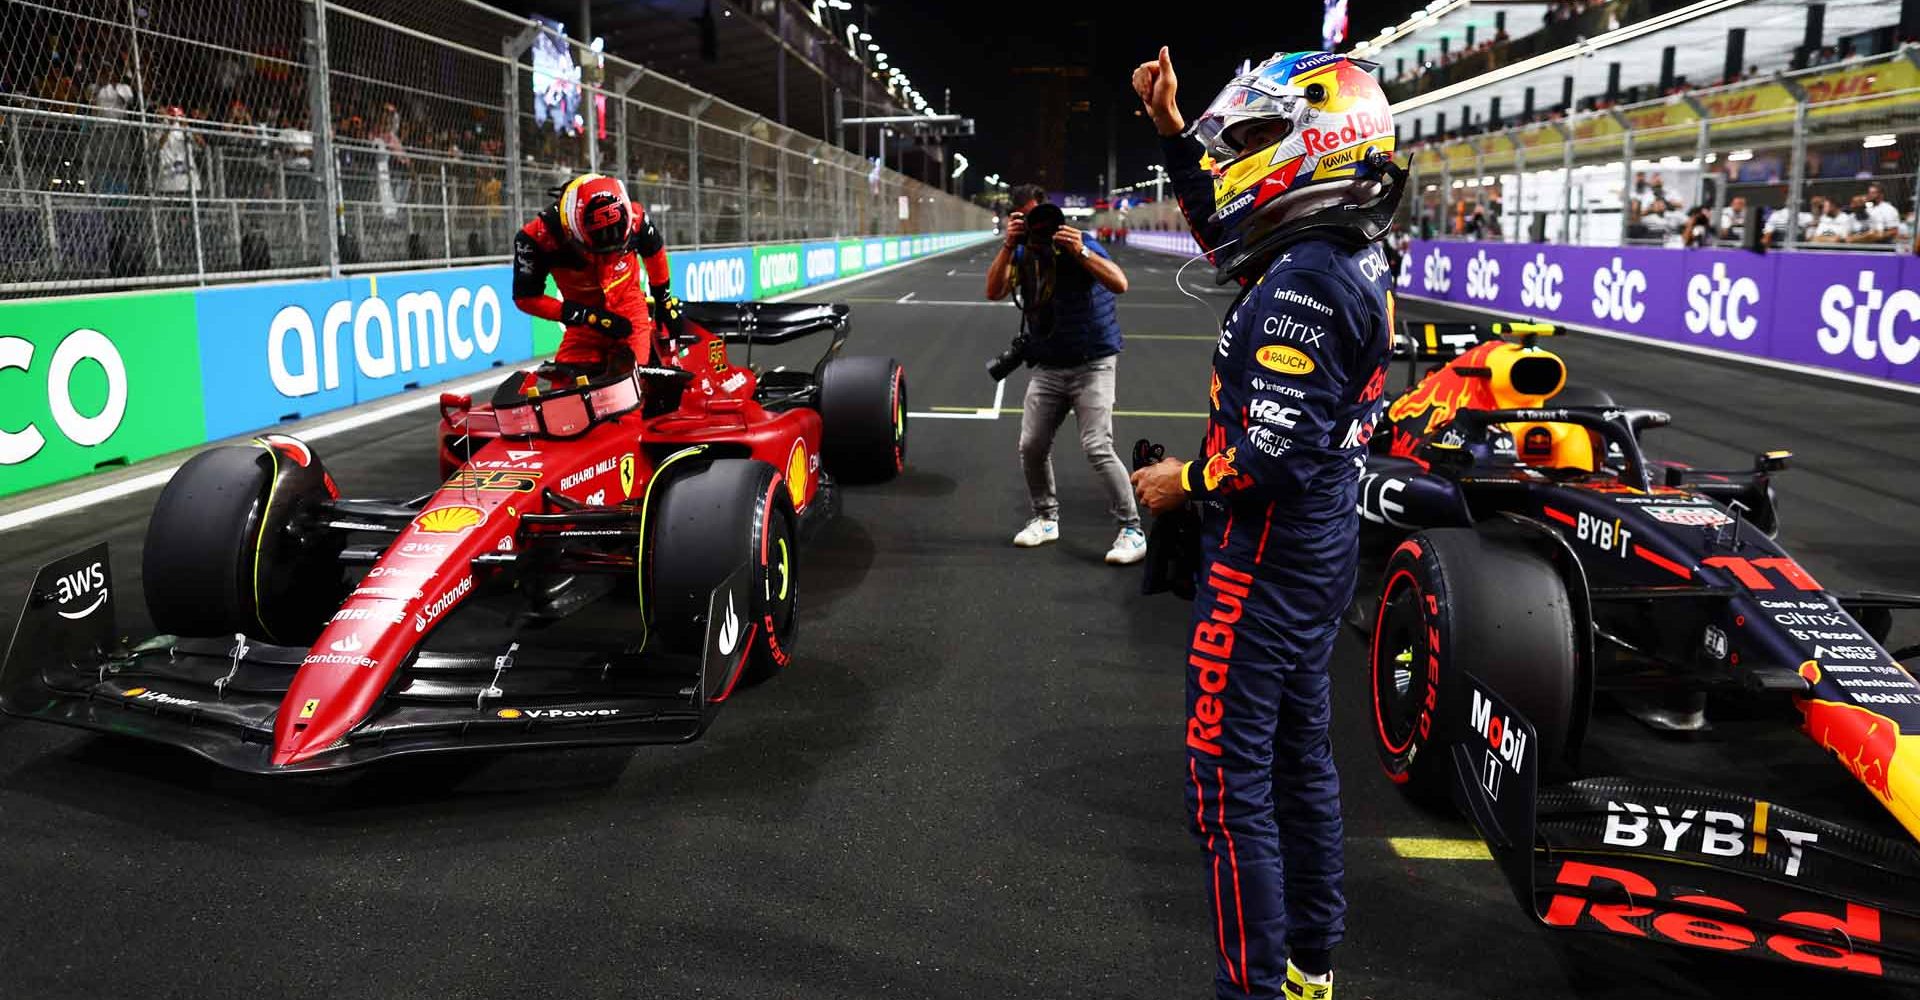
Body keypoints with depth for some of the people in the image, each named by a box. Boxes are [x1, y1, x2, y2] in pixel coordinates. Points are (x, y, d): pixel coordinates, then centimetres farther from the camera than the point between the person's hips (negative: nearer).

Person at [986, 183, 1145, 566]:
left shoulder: (1078, 242, -11)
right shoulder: (1021, 254, 4)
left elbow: (1119, 284, -23)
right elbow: (994, 292, -11)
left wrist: (1081, 253, -34)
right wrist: (1008, 245, -21)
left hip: (1092, 364, -5)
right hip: (1047, 368, 6)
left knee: (1097, 448, -16)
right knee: (1032, 447, 4)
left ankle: (1132, 530, -7)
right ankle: (1046, 519, 23)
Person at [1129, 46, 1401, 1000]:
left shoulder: (1302, 282, -23)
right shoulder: (1352, 258, 7)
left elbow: (1274, 453, -28)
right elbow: (1224, 229, 25)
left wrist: (1185, 482, -11)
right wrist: (1172, 129, 20)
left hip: (1263, 559, -10)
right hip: (1322, 548, 10)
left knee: (1229, 781, -1)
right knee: (1300, 757, 19)